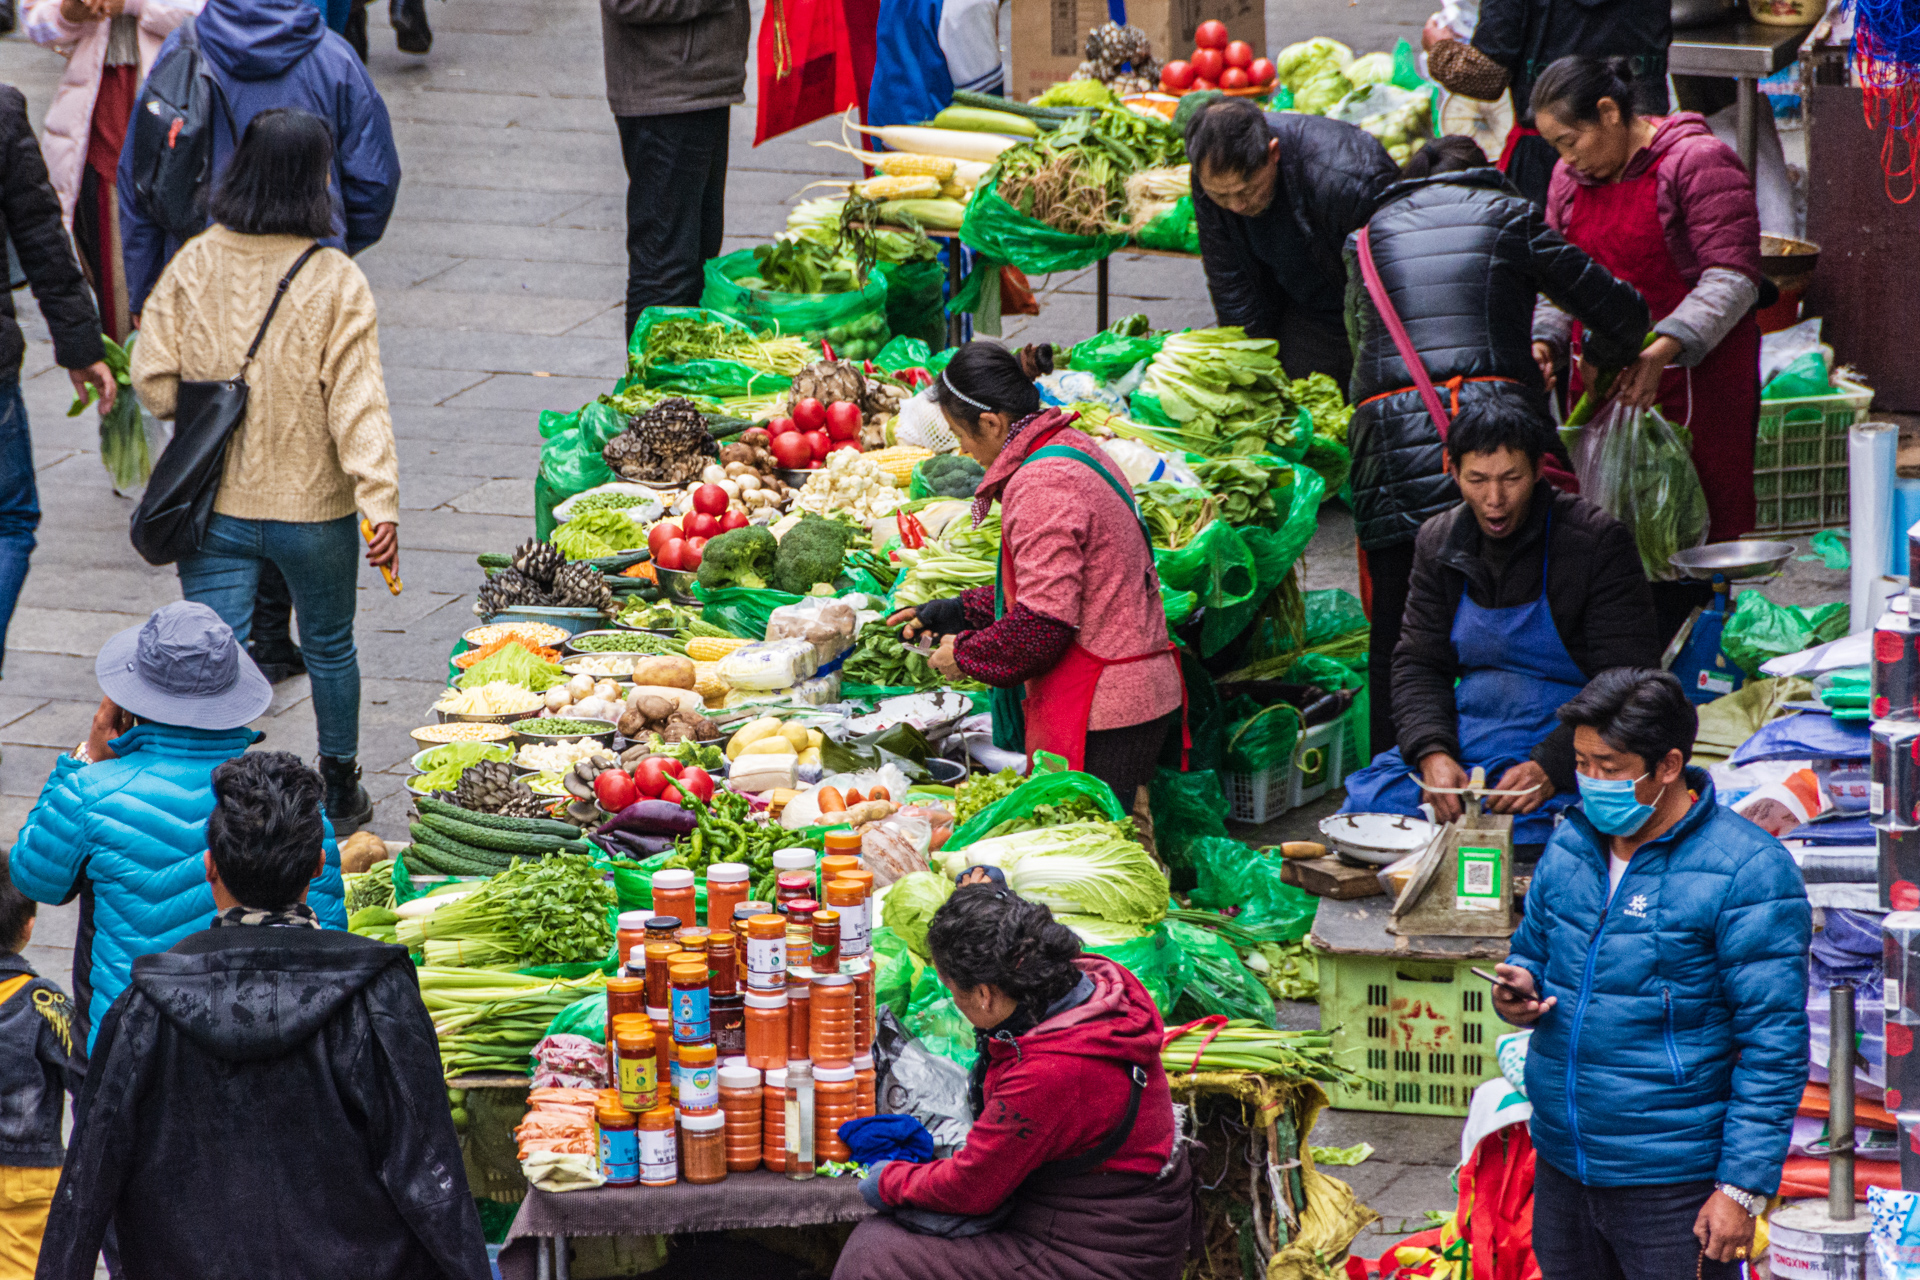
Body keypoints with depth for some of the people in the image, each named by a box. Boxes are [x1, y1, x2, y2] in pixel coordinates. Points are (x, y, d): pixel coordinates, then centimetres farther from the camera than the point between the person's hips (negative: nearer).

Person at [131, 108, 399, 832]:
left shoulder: (193, 265, -7)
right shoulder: (336, 282, -15)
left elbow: (153, 378, -4)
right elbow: (356, 400, -19)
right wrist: (381, 499, -19)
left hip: (210, 504, 1)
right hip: (312, 505, -1)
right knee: (329, 647, 20)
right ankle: (339, 793, 35)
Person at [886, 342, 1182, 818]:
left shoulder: (1042, 485, -18)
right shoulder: (1072, 449, 14)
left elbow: (1044, 623, -21)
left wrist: (965, 655, -6)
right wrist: (958, 612, 23)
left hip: (1102, 716, -10)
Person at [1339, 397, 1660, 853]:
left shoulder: (1597, 541, -7)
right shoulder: (1439, 542, 9)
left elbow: (1628, 684, -10)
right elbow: (1418, 664, 10)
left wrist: (1548, 768, -24)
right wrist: (1432, 754, -12)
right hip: (1463, 742, 5)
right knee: (1364, 801, -19)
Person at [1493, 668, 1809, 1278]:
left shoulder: (1747, 872, -13)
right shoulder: (1571, 846, 7)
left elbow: (1774, 1046, -14)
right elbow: (1533, 949, 23)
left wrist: (1743, 1189, -17)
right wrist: (1518, 988, -3)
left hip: (1673, 1183, -6)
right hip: (1562, 1168, 6)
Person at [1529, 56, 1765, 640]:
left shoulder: (1698, 162, -10)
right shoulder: (1573, 176, 13)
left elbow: (1732, 278, -15)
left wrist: (1663, 349, -25)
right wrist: (1544, 340, 1)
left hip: (1689, 385, -6)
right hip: (1600, 383, 7)